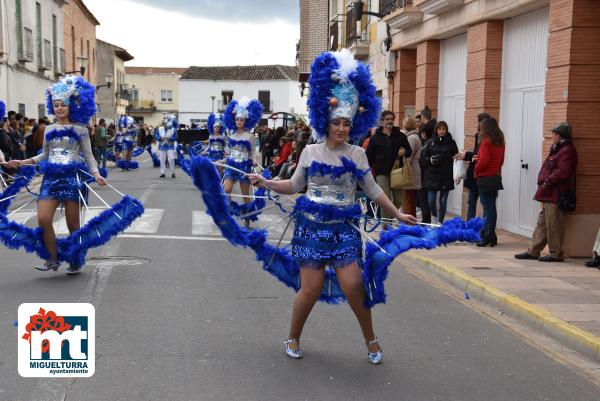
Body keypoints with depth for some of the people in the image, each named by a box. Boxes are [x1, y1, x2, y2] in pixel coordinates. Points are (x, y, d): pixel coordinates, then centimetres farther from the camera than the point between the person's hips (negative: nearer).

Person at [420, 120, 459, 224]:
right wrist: (430, 160, -16)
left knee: (443, 201, 4)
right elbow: (422, 159, 4)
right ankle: (434, 216, 26)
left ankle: (440, 222, 16)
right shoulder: (429, 143, 4)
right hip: (431, 176, 0)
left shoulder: (451, 143, 4)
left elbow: (456, 159, 4)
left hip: (446, 177, 0)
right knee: (431, 201, -3)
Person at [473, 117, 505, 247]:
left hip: (485, 178, -7)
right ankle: (490, 236, 17)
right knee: (491, 207, 12)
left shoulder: (486, 141, -13)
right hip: (496, 177, 7)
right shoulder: (500, 142, 10)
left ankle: (487, 237, -3)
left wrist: (476, 170, -4)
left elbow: (483, 161, -19)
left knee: (488, 207, -5)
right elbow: (501, 160, 14)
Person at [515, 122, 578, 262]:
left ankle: (556, 254, 2)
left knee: (553, 225, -5)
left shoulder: (567, 151, -12)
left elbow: (563, 172, -21)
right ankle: (533, 251, 18)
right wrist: (544, 184, 12)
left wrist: (547, 183, -17)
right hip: (549, 194, 11)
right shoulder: (558, 149, 21)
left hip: (556, 195, -11)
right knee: (542, 223, 13)